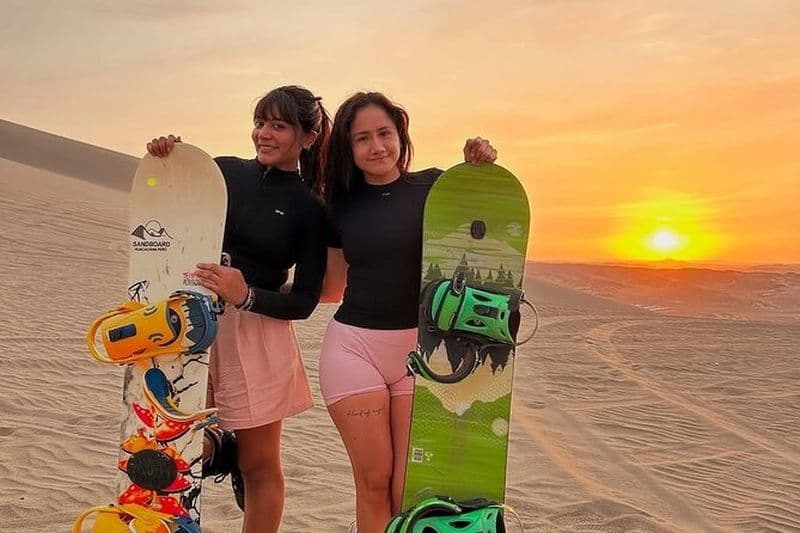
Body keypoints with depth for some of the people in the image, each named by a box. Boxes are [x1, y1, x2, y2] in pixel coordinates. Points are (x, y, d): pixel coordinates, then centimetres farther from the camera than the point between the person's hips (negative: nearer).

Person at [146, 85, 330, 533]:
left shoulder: (309, 210, -3)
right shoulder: (225, 171, 5)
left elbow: (303, 303, -6)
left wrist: (244, 295, -21)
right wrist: (164, 165, -7)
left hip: (255, 334, -3)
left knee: (260, 465, 8)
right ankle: (217, 448, 29)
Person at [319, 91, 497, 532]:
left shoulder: (434, 187, 1)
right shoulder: (342, 206, 7)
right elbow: (332, 287, 13)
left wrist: (480, 172, -14)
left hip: (422, 347, -1)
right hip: (353, 346, 1)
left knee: (411, 490, -2)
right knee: (374, 480, 3)